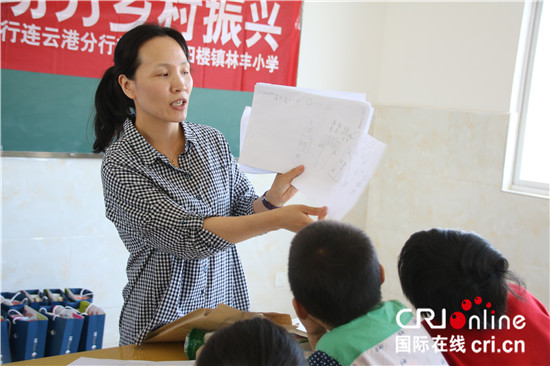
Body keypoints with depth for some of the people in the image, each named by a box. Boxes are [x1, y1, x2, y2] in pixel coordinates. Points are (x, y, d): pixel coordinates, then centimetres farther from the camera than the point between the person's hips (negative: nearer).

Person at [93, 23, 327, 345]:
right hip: (162, 322, -4)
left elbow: (244, 211, 2)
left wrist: (273, 199, -20)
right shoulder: (120, 164, -14)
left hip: (228, 309, 4)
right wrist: (277, 219, -31)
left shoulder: (213, 141, 1)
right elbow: (187, 236, -23)